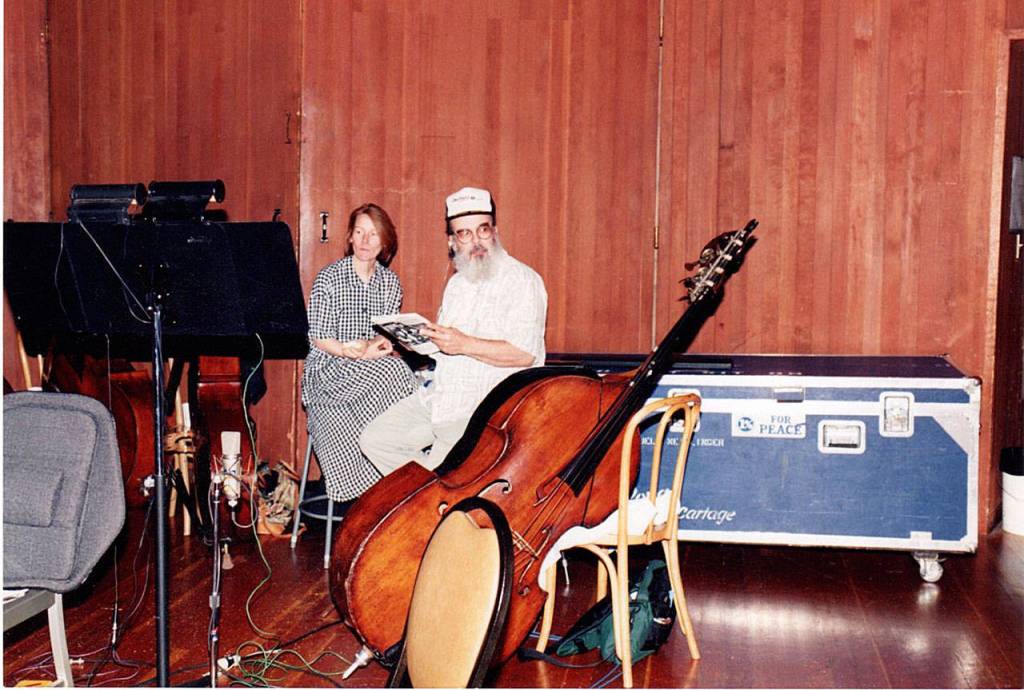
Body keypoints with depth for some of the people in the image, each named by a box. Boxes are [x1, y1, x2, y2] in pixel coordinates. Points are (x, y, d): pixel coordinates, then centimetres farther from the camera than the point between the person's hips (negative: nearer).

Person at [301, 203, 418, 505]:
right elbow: (317, 338, -5)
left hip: (375, 369, 4)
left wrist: (374, 345, -14)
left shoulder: (390, 282, 10)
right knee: (394, 370, -31)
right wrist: (355, 352, -19)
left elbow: (389, 335, 10)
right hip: (328, 368, -4)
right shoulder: (329, 277, -3)